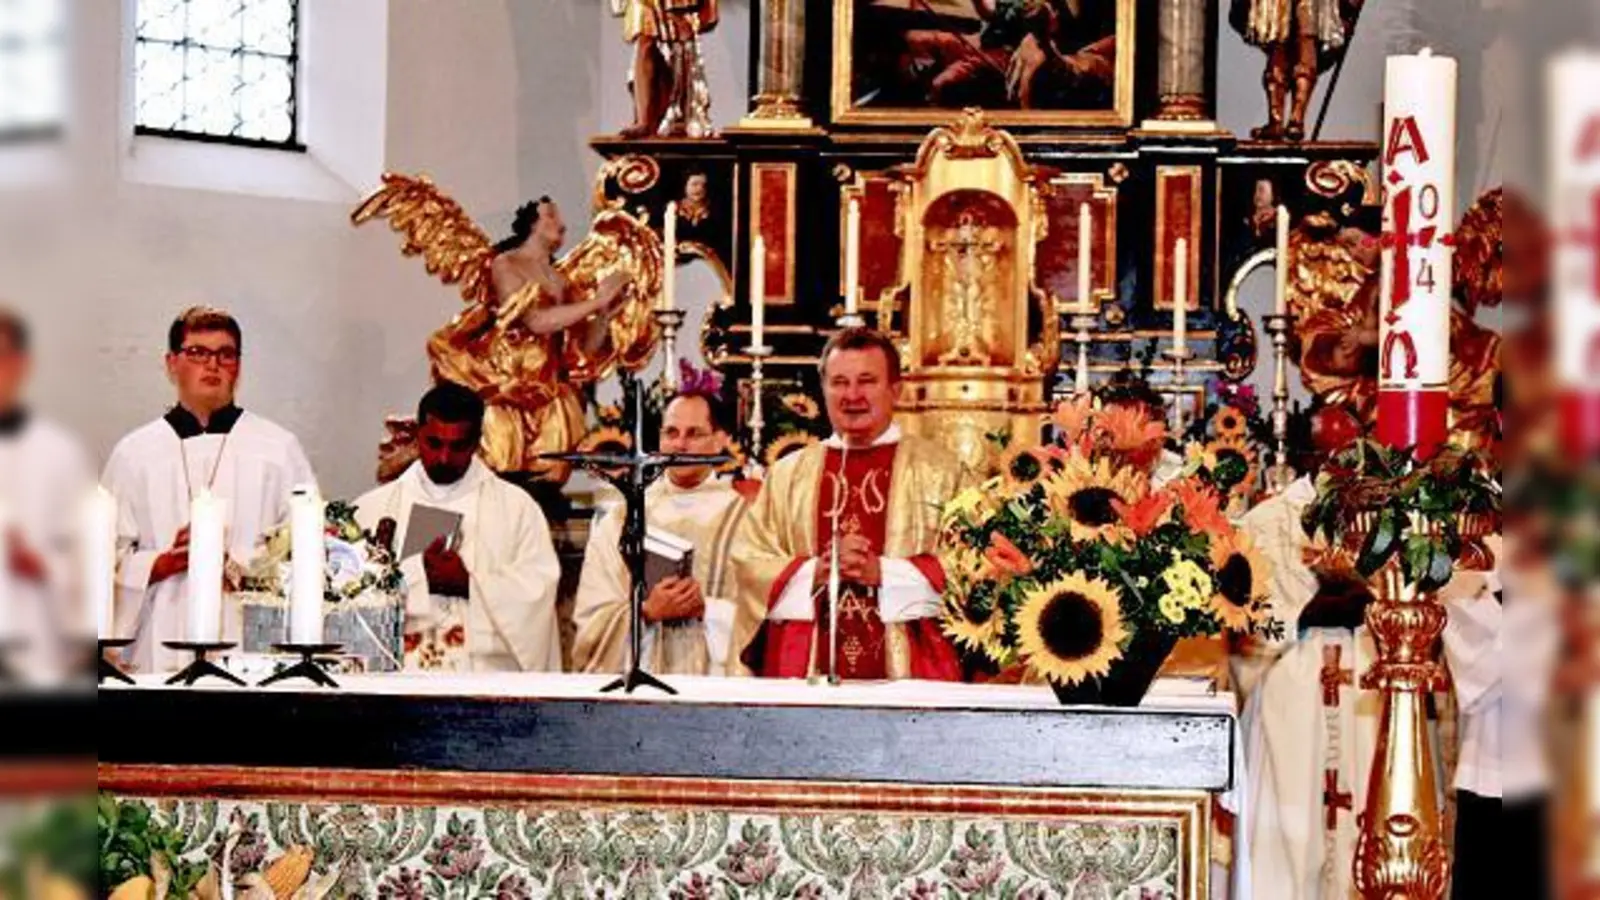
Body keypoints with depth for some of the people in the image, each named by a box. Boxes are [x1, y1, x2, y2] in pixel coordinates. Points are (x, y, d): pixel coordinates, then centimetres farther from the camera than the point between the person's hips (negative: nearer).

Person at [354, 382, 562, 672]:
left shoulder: (517, 507, 13)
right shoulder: (372, 509, 15)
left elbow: (536, 592, 2)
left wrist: (470, 584, -8)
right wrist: (419, 579, -8)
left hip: (488, 672, -1)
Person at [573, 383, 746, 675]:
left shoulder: (741, 516, 8)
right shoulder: (620, 520, 12)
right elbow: (591, 616, 5)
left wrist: (706, 609, -10)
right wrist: (648, 612, -9)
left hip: (717, 682, -1)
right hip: (634, 682, 1)